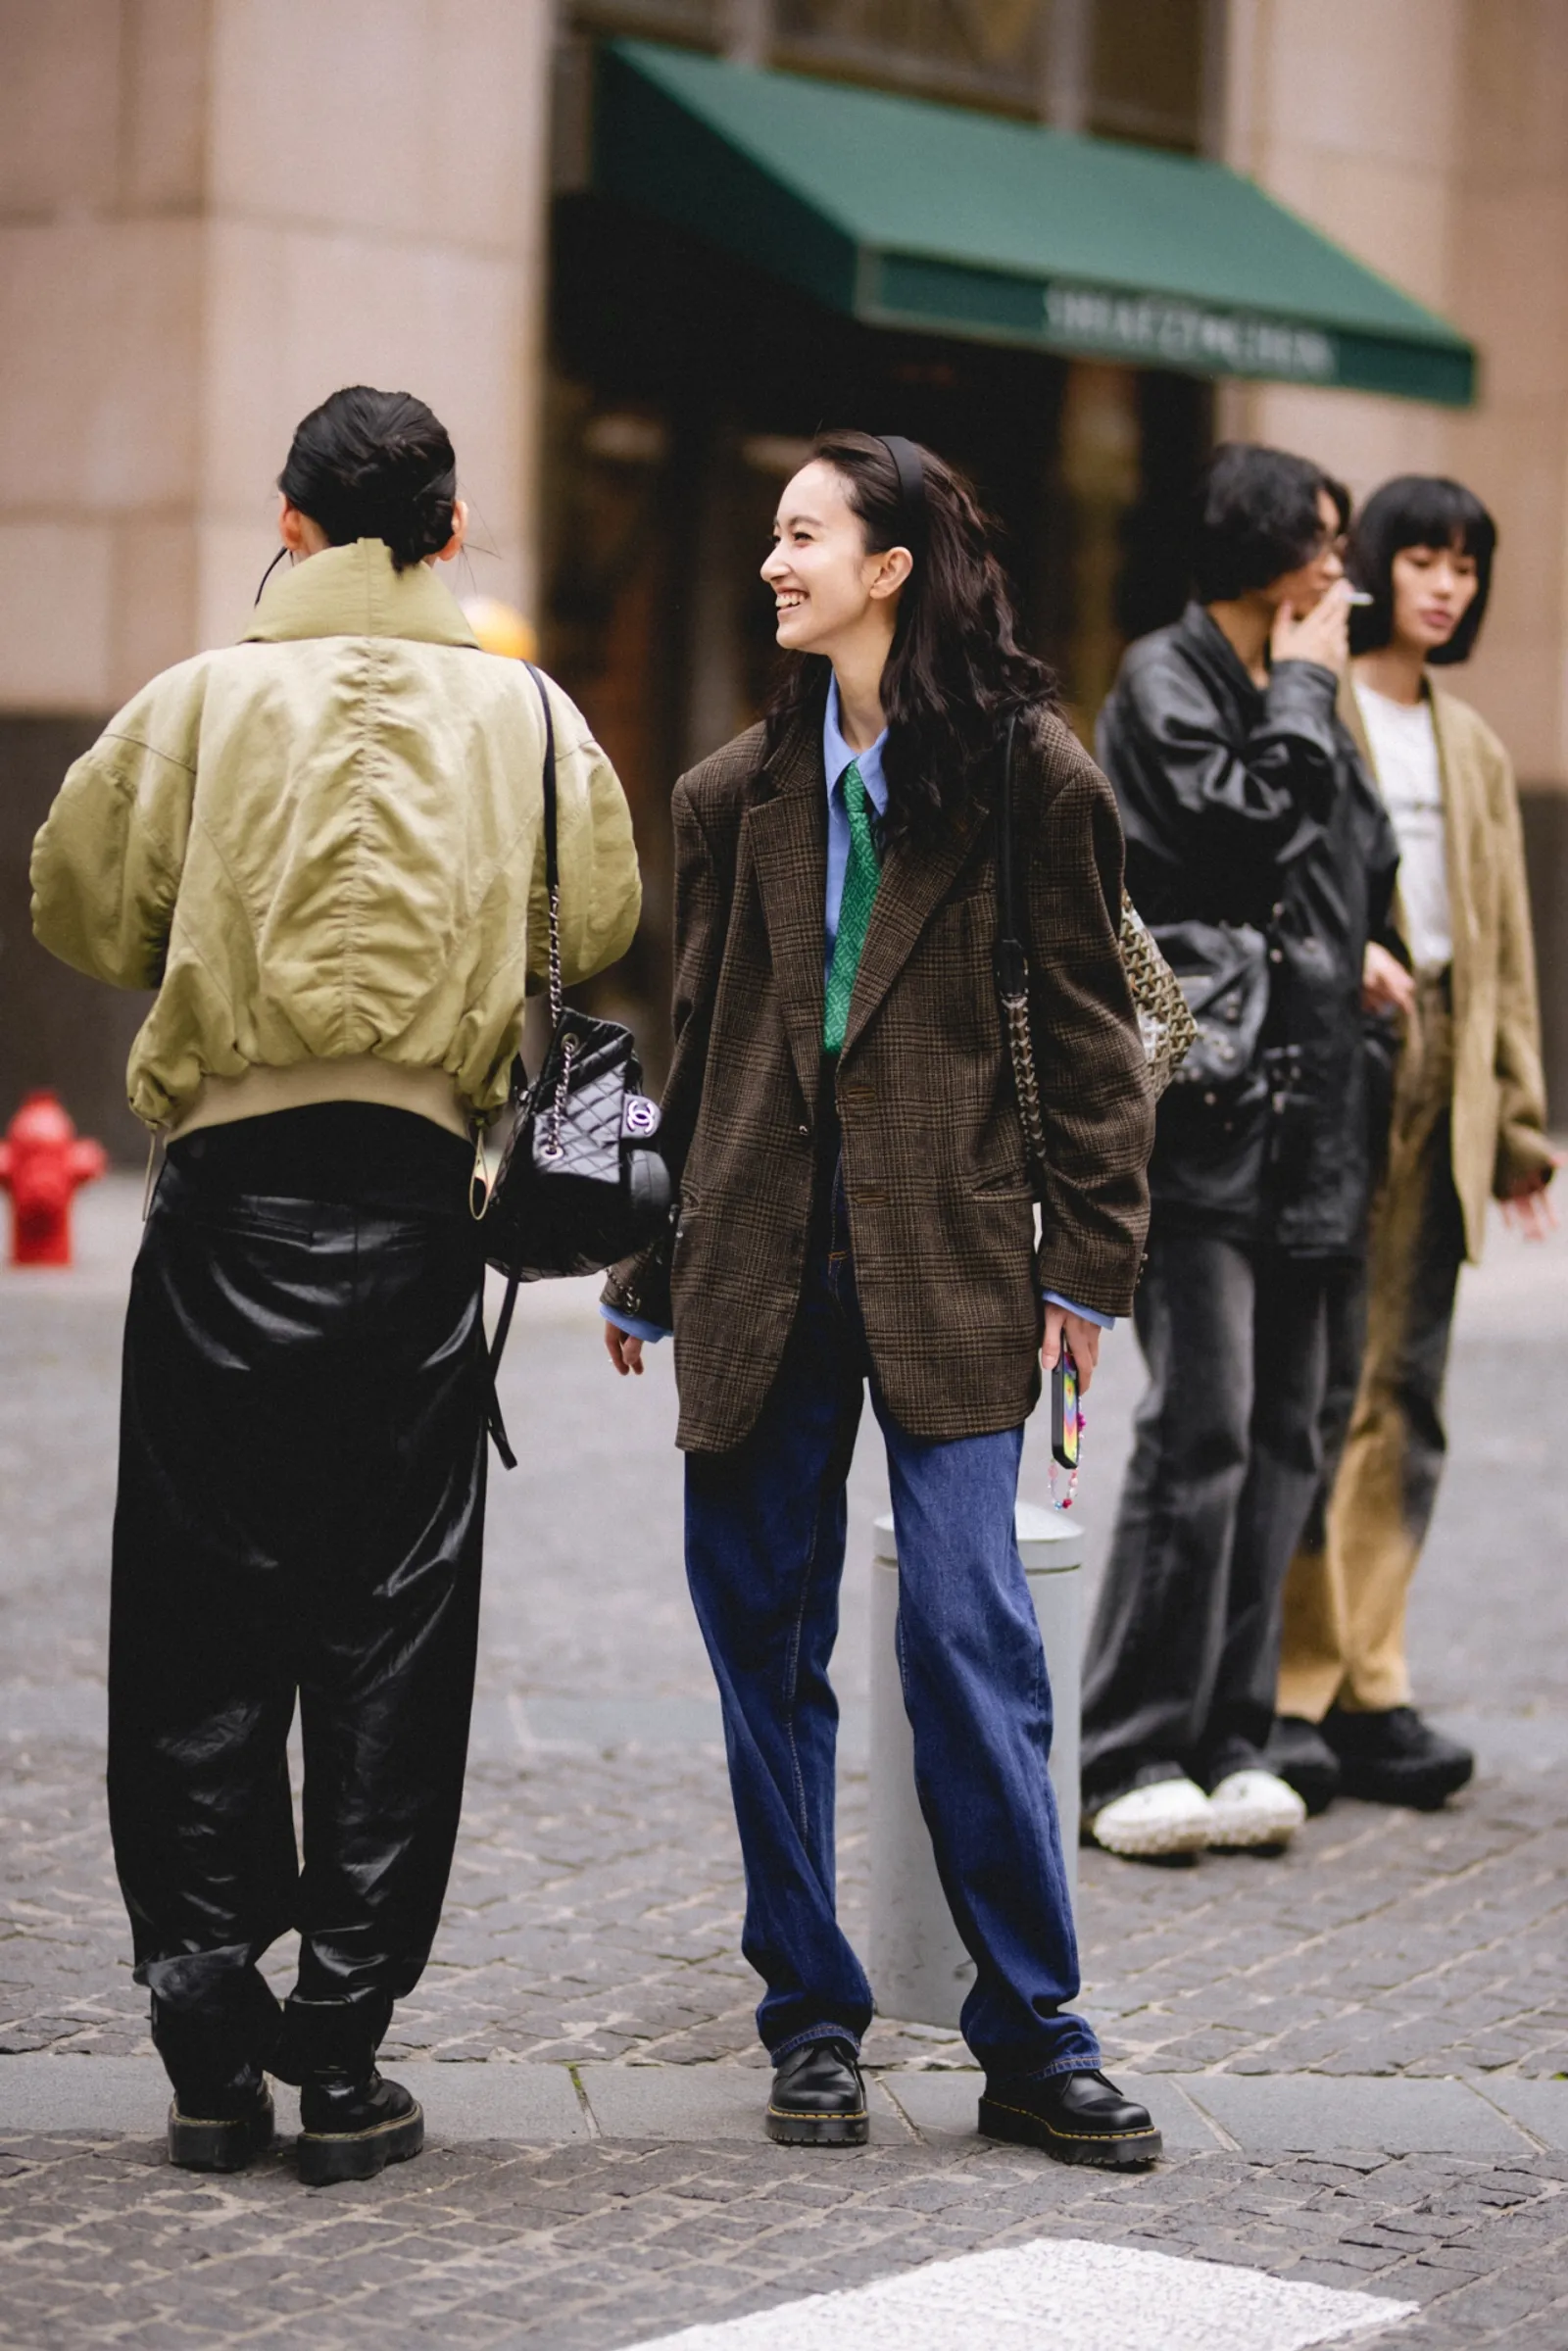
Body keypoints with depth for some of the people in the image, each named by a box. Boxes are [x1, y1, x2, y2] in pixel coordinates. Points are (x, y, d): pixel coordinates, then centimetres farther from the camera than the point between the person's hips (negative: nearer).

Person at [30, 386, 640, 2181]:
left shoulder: (199, 703, -1)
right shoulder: (527, 717, 2)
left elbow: (78, 907, 9)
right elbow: (598, 923, 13)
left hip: (230, 1205, -1)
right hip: (419, 1205, 1)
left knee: (198, 1631, 8)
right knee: (390, 1636, 7)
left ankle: (212, 2058, 8)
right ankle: (342, 2060, 8)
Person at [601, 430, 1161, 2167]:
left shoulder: (1029, 776, 1)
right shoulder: (737, 793, 13)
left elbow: (1090, 1032, 2)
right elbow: (695, 1046, 16)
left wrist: (1086, 1260, -4)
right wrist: (646, 1270, 15)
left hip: (951, 1272, -4)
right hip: (759, 1272, 4)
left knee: (968, 1632, -9)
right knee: (764, 1643, 5)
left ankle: (1033, 2038, 0)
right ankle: (809, 2021, 17)